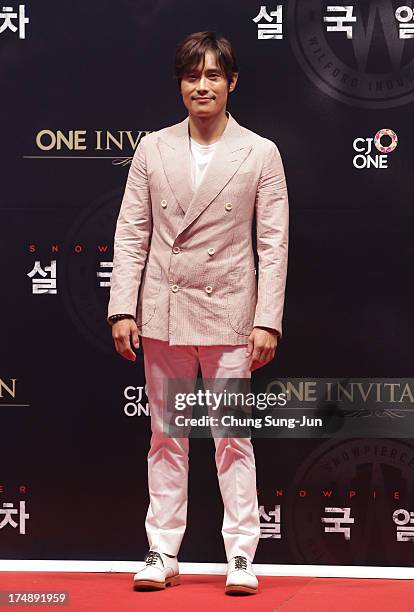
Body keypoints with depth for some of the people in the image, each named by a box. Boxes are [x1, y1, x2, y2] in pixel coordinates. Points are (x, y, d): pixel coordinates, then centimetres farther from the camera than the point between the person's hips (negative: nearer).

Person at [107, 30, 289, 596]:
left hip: (227, 315, -2)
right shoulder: (153, 149, 5)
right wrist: (123, 310, -3)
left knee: (233, 438, 2)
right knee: (166, 437, 9)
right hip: (163, 313, 2)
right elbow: (131, 233, 4)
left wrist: (268, 320, -8)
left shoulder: (260, 153, 0)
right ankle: (162, 555, 16)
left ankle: (242, 555, 9)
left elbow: (274, 243, -2)